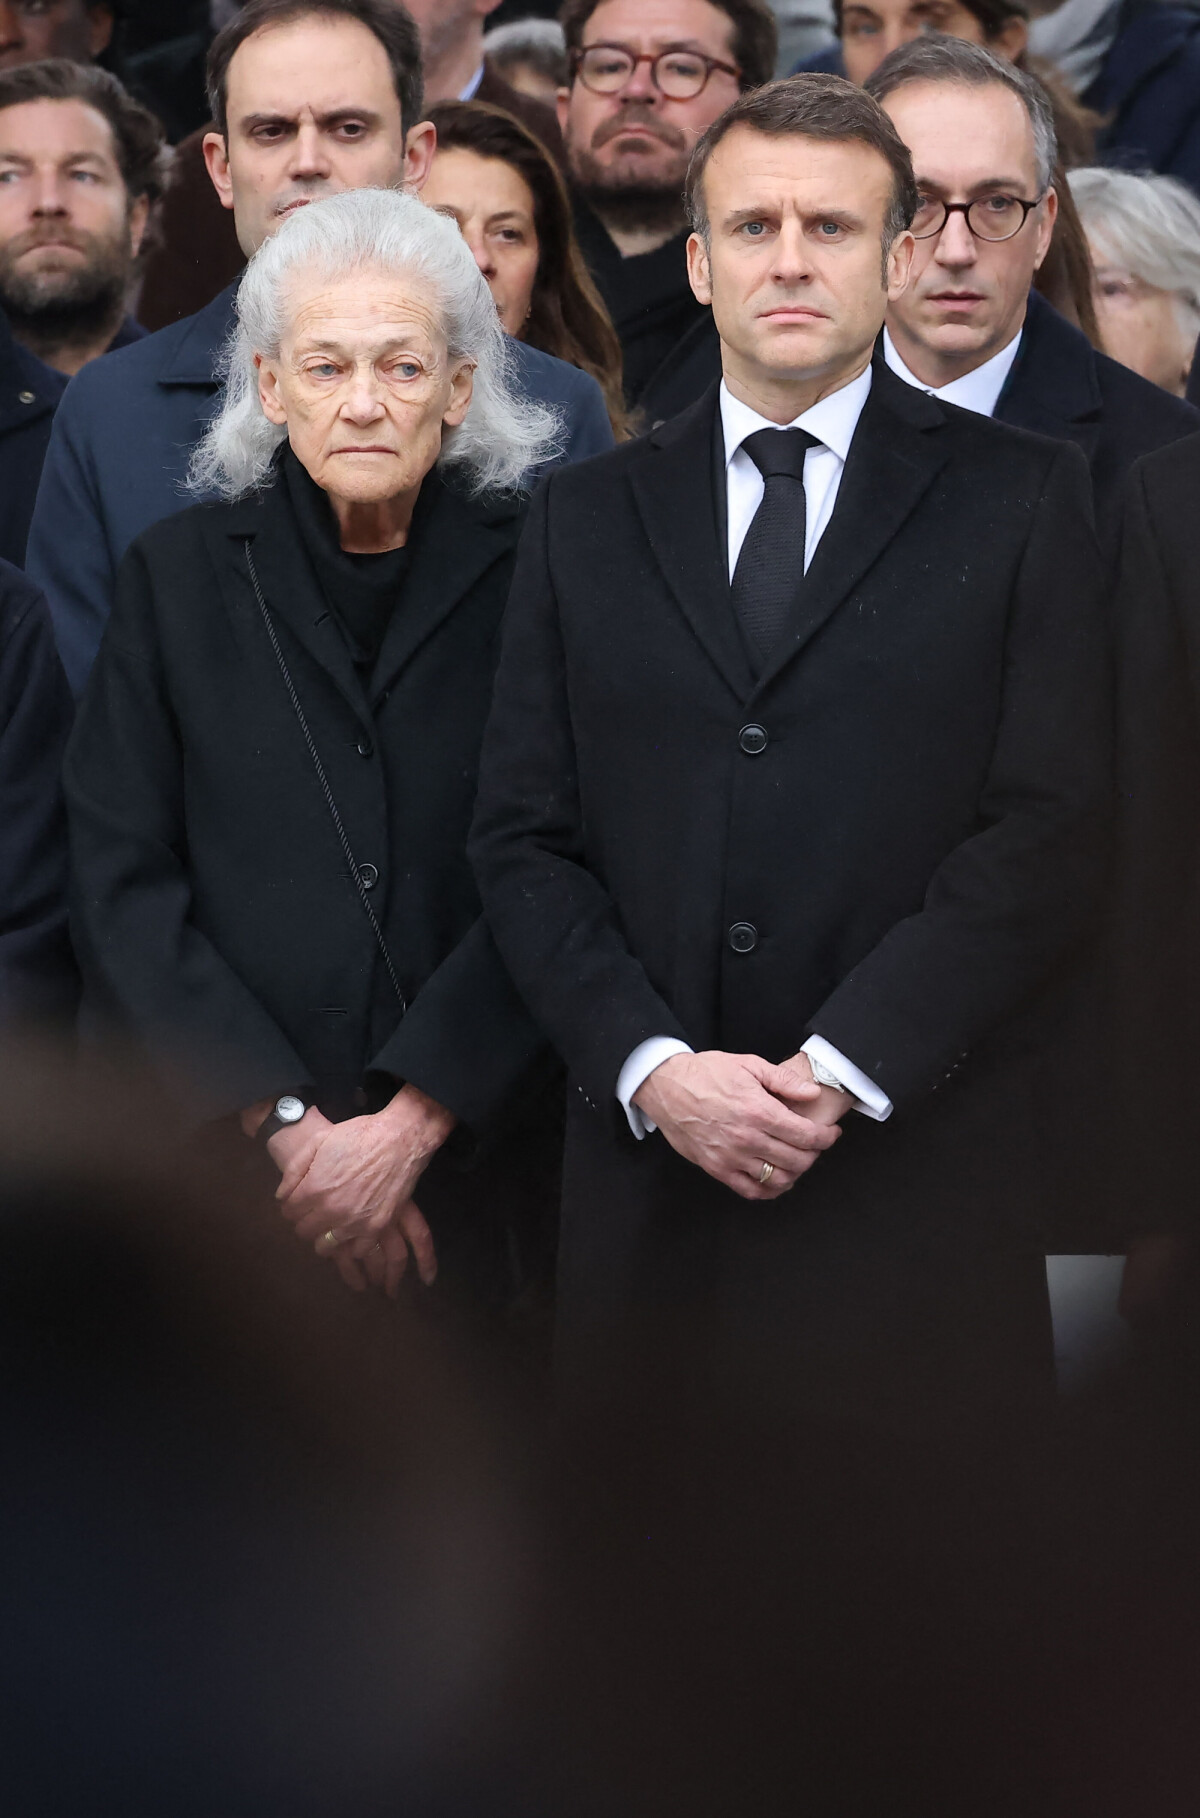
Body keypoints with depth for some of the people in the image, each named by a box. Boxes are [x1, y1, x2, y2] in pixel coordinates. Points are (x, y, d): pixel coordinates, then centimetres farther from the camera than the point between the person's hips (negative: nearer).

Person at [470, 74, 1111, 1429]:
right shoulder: (585, 520, 13)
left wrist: (842, 1066, -12)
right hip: (646, 1179, 2)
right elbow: (521, 841, 8)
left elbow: (1052, 827, -4)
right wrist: (652, 1066, -9)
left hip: (918, 1182, -2)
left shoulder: (1020, 500, 4)